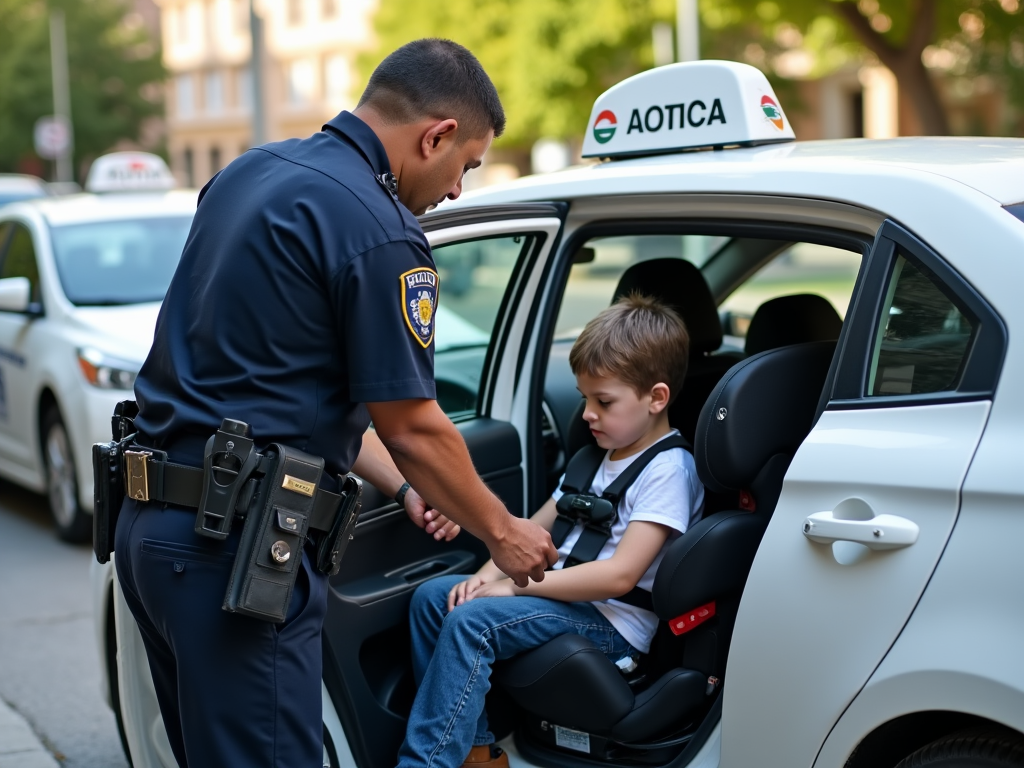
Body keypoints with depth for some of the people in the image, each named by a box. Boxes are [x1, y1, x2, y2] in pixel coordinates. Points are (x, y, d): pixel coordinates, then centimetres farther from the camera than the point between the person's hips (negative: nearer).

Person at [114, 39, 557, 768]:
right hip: (236, 544, -9)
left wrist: (402, 486, 22)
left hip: (153, 519, 9)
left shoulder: (251, 173, 13)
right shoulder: (380, 230, -15)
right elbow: (412, 428, -9)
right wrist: (502, 532, 8)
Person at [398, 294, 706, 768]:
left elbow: (619, 575, -22)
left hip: (616, 619, -10)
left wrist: (515, 586, -18)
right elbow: (538, 528, 20)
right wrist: (493, 571, -1)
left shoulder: (669, 470, -13)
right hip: (567, 593, 10)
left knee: (471, 621, -26)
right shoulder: (600, 457, 17)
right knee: (431, 596, -2)